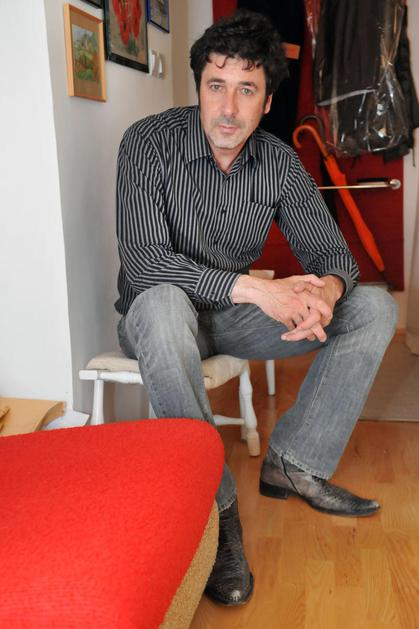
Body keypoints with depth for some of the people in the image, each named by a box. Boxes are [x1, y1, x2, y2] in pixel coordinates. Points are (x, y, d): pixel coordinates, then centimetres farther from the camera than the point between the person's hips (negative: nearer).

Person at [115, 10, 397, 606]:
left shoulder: (280, 161, -3)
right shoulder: (149, 142, -17)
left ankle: (293, 462, -10)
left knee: (374, 307, -8)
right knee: (164, 302, -41)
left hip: (236, 314, 5)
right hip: (160, 319, -4)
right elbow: (144, 262, -27)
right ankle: (214, 506, -30)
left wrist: (326, 290, -28)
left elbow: (331, 249, -1)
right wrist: (255, 288, -36)